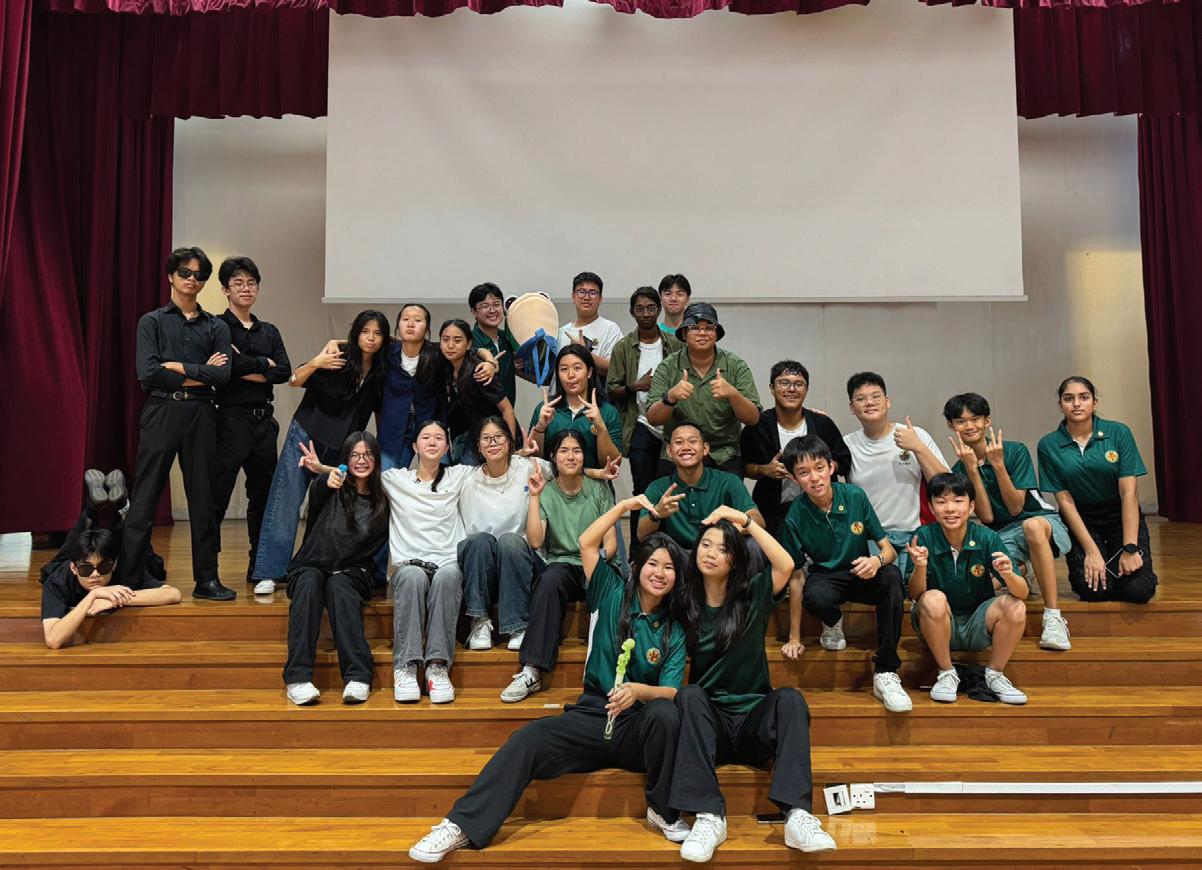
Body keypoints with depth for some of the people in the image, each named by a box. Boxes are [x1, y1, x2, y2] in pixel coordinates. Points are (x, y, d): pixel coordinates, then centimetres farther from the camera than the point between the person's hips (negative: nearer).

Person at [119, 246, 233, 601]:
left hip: (201, 416, 2)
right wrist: (199, 374, -5)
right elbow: (147, 373, -7)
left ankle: (207, 579, 11)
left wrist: (177, 366, -6)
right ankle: (128, 580, 2)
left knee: (204, 498, 5)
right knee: (144, 499, -3)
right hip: (161, 413, -2)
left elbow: (222, 374, -3)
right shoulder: (152, 321, 7)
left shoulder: (216, 327, 12)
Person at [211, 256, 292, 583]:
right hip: (231, 419, -6)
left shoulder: (269, 332, 15)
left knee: (263, 495, 11)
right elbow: (226, 367, -18)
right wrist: (263, 363, -5)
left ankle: (260, 567, 21)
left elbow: (284, 372, 1)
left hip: (263, 420, 6)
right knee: (217, 497, -6)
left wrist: (246, 370, -9)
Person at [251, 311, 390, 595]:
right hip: (306, 436, -3)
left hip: (340, 449, 3)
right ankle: (269, 572, -1)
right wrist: (315, 363, -33)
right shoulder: (338, 358, -8)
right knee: (286, 503, -5)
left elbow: (379, 412, 15)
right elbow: (295, 381, -14)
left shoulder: (380, 374, 3)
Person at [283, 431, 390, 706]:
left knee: (339, 586, -33)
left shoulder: (381, 501, 10)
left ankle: (357, 677, -44)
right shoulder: (334, 491, 3)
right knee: (309, 583, -34)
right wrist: (324, 480, -44)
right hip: (311, 567, 0)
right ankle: (298, 678, -41)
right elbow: (315, 496, -21)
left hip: (351, 573, 0)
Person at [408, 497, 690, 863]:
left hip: (639, 728, 0)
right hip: (592, 716, 1)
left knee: (665, 712, -34)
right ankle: (462, 826, -29)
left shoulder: (674, 632, 5)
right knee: (529, 738, -25)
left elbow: (670, 691, -6)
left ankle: (663, 812, -14)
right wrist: (626, 504, 3)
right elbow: (587, 542, -2)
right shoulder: (615, 596, 6)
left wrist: (638, 690, -27)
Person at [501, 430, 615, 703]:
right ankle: (531, 671, -41)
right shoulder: (546, 492, 7)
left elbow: (611, 542, 3)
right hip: (561, 564, 0)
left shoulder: (599, 490, 8)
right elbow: (535, 541, -7)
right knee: (550, 579, -36)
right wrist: (534, 497, -10)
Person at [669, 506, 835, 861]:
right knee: (690, 694, -31)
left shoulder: (752, 596, 2)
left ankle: (797, 814, -43)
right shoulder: (684, 602, 5)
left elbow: (785, 565, -17)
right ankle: (709, 815, -40)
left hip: (754, 717, 0)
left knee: (790, 698, -29)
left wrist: (746, 521, -14)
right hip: (707, 720, 0)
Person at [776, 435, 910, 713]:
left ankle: (885, 673, -25)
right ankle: (832, 624, 3)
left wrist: (877, 560, -33)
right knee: (815, 597, -38)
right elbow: (796, 577, -9)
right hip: (825, 577, -2)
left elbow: (888, 549, -6)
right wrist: (794, 638, -8)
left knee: (891, 575, -33)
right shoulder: (795, 517, -14)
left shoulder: (855, 496, -12)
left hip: (861, 574, 2)